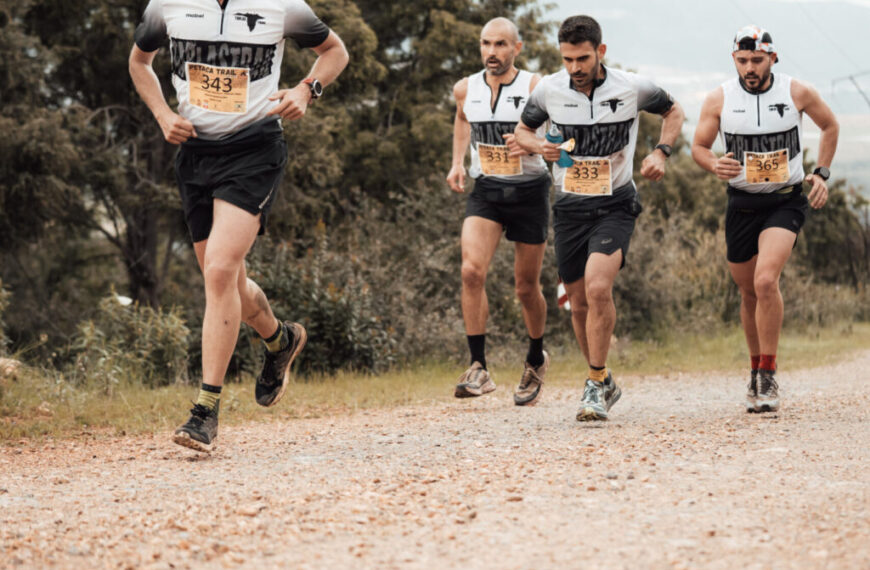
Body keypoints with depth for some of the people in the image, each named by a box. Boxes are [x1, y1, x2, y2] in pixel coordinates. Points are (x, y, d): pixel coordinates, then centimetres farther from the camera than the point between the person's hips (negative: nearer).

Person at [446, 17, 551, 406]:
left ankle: (536, 360, 34)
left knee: (526, 288, 7)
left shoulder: (536, 88, -11)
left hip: (529, 192, -2)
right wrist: (457, 162, 13)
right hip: (485, 192, 3)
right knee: (471, 271, -20)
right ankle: (478, 368, -19)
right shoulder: (466, 89, 2)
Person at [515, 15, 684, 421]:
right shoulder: (549, 90, -5)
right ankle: (604, 384, 28)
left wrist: (661, 152, -5)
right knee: (579, 304, 8)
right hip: (569, 208, 3)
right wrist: (540, 147, -10)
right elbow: (522, 130, 12)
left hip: (615, 206, -3)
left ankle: (596, 384, -12)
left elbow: (673, 112, 11)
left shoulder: (631, 88, -8)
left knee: (598, 286, -24)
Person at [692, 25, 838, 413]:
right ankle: (756, 369, 33)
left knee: (766, 280, -23)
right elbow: (698, 146, 5)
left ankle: (769, 376, -14)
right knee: (749, 292, 11)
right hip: (742, 203, 3)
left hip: (786, 202, -2)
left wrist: (821, 173, 4)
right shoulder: (719, 99, -5)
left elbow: (830, 126, 12)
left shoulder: (797, 93, -6)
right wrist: (715, 166, -17)